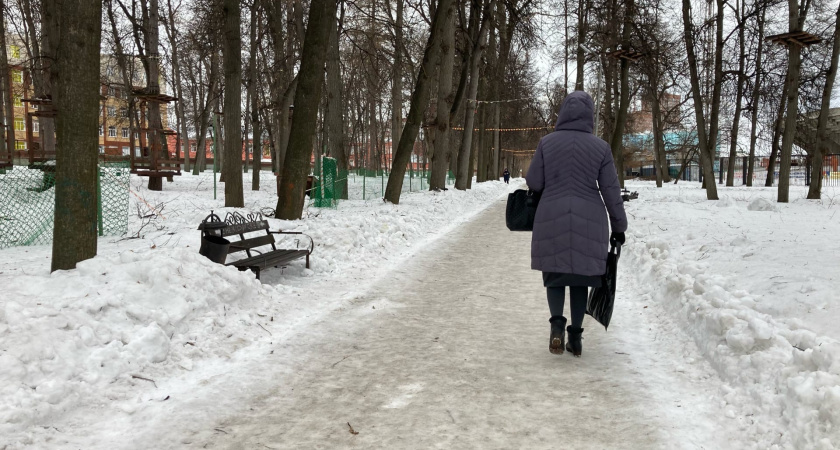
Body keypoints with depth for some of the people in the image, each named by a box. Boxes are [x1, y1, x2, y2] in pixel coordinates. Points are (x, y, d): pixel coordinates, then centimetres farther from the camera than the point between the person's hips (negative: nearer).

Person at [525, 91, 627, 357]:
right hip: (588, 222, 1)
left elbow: (533, 182, 0)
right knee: (580, 277, 12)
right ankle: (575, 337, 13)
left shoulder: (547, 142, -4)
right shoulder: (600, 147, -3)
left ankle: (557, 325, -11)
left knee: (555, 274, 12)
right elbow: (611, 191, -1)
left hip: (552, 219, 0)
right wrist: (619, 226, 9)